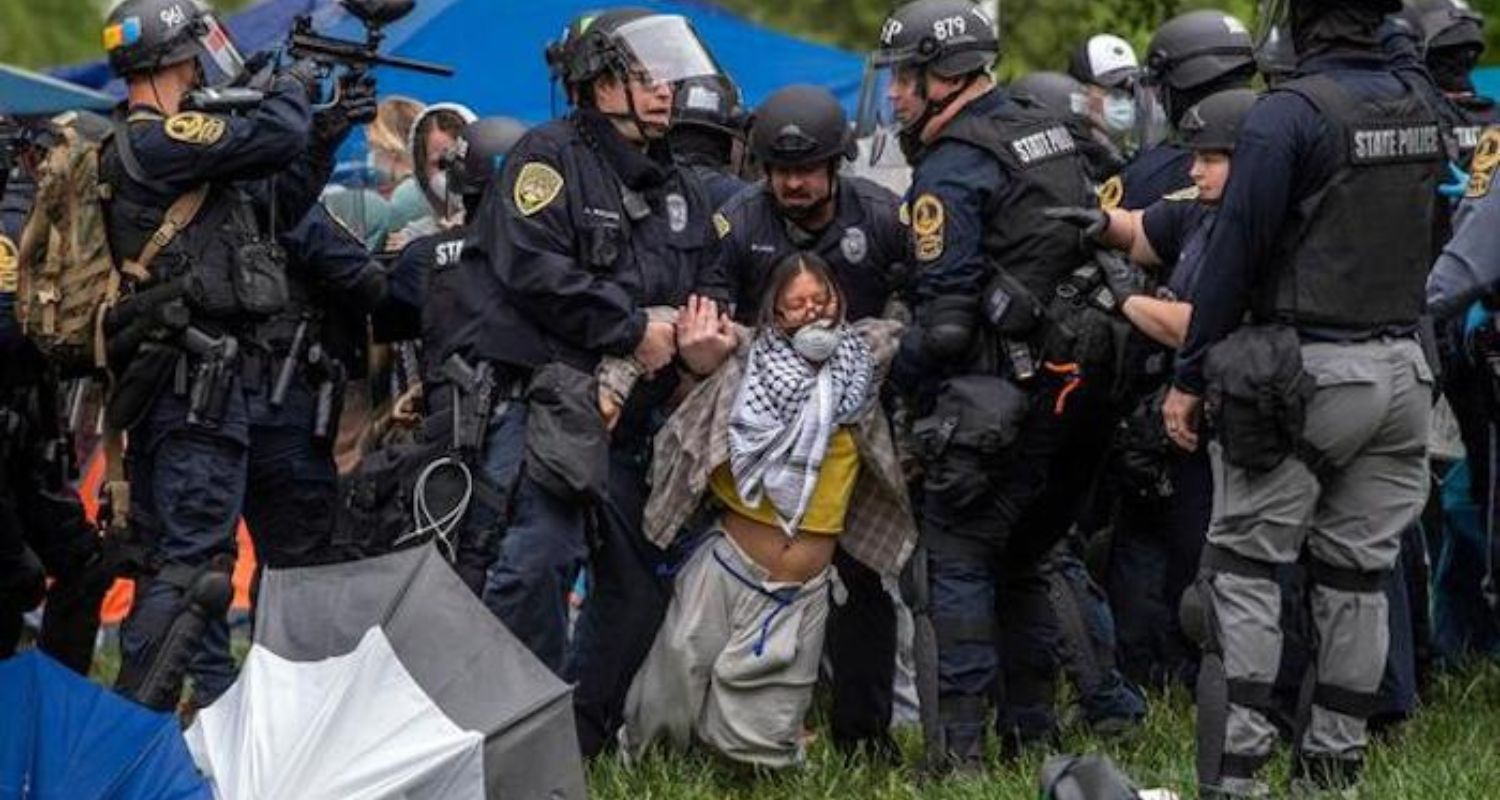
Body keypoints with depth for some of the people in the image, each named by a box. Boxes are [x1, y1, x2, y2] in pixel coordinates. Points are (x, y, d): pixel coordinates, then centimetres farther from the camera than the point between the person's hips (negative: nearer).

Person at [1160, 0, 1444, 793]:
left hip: (1304, 372, -6)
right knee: (1357, 573, 11)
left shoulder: (1287, 115, -14)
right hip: (1401, 369, 6)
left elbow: (1233, 254, -13)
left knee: (1244, 566, 0)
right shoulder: (1420, 111, 8)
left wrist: (1189, 378, -8)